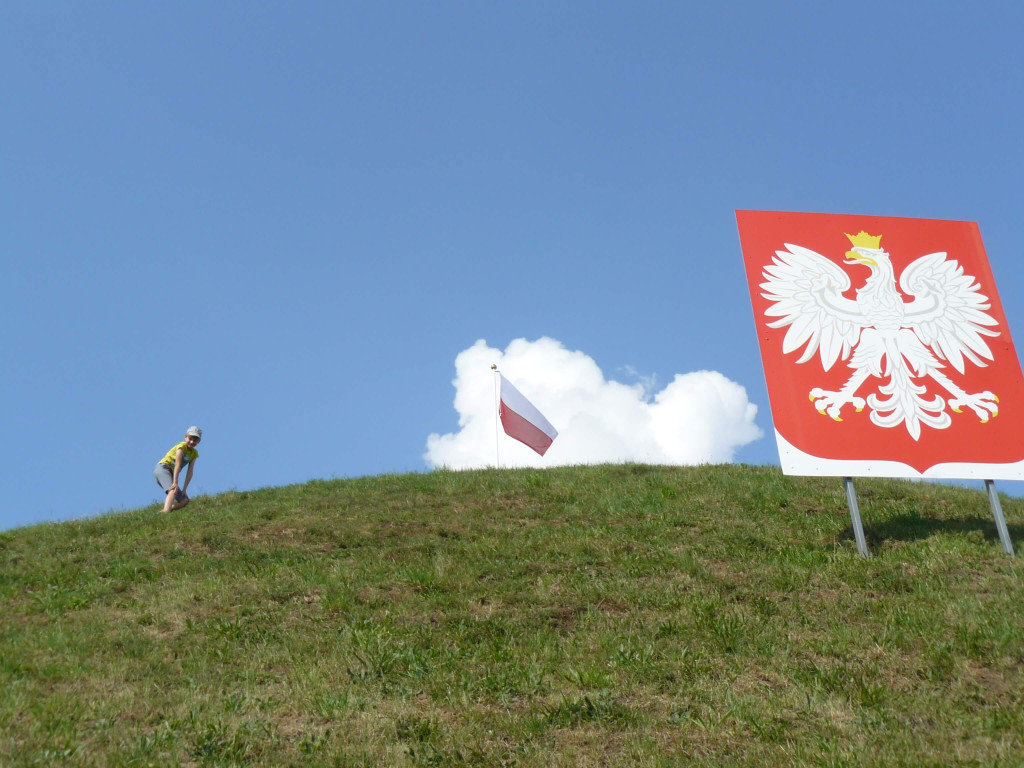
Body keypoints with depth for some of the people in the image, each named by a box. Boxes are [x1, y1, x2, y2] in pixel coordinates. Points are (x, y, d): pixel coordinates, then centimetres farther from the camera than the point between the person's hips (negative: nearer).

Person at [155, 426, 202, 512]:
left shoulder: (194, 453, 9)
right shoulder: (181, 446, -9)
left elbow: (190, 472, 1)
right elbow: (177, 465, -21)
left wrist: (184, 489, -8)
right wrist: (175, 483, -30)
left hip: (171, 474, 8)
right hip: (162, 468, -8)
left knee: (184, 501, -3)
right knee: (173, 490, -35)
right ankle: (166, 511, -54)